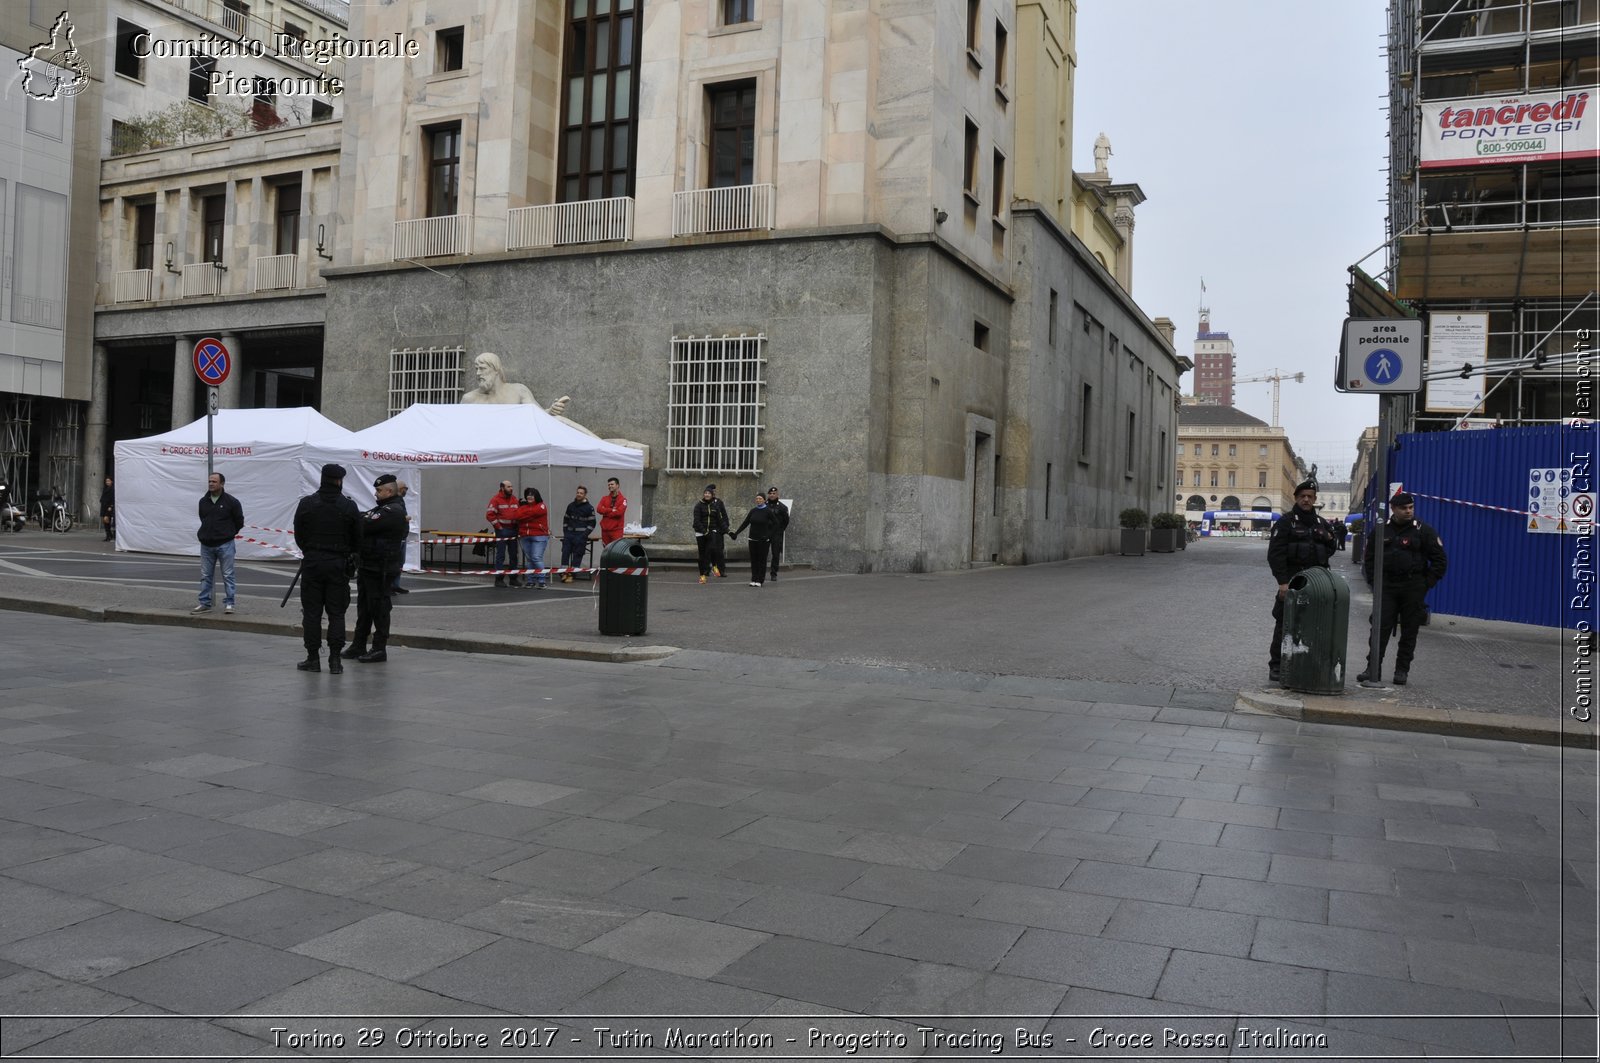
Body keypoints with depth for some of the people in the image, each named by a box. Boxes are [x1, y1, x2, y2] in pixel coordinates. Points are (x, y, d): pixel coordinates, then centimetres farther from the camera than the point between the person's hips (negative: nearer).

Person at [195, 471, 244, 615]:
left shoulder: (231, 501, -7)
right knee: (205, 576, 8)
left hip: (225, 545, -5)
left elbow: (239, 521, 2)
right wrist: (204, 534, 18)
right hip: (206, 544, 5)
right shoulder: (203, 501, 7)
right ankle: (205, 603, 15)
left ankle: (228, 603, 4)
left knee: (227, 575, -2)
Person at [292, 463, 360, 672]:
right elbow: (357, 540, 0)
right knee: (336, 613, 4)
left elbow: (298, 535, 3)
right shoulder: (349, 506, -4)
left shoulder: (306, 503, -2)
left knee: (312, 612, 7)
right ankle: (335, 659, 2)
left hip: (312, 562, 0)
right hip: (339, 564, 0)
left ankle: (313, 658, 8)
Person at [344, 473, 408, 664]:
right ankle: (359, 645, 24)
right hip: (368, 565, 10)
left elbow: (366, 525, -24)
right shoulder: (385, 507, 18)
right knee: (363, 606, 15)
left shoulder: (393, 511, -17)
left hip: (381, 568, -10)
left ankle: (379, 649, 4)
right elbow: (366, 517, 11)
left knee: (379, 607, -3)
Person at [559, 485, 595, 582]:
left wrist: (584, 535, -11)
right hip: (569, 533, 4)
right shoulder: (571, 506, 13)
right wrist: (565, 532, 8)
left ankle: (572, 574, 0)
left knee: (577, 554, -5)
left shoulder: (589, 508, -1)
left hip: (580, 535, -4)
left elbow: (592, 524, -2)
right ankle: (564, 573, -3)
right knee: (565, 552, -6)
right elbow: (566, 519, 21)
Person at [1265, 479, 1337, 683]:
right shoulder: (1286, 522, -3)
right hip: (1291, 582, -5)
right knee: (1284, 624, -2)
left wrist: (1329, 541, 3)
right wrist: (1282, 581, -18)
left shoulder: (1322, 524, 14)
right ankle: (1276, 666, 4)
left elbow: (1330, 551, 26)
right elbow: (1275, 553, -11)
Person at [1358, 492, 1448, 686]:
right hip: (1386, 586, 2)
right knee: (1380, 628, -2)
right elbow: (1369, 557, 16)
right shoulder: (1382, 530, 7)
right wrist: (1373, 581, 5)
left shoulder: (1423, 531, -1)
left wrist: (1427, 584, -5)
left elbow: (1440, 560, 1)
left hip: (1413, 589, -2)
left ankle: (1402, 670, 11)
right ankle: (1373, 668, 0)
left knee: (1409, 631, 3)